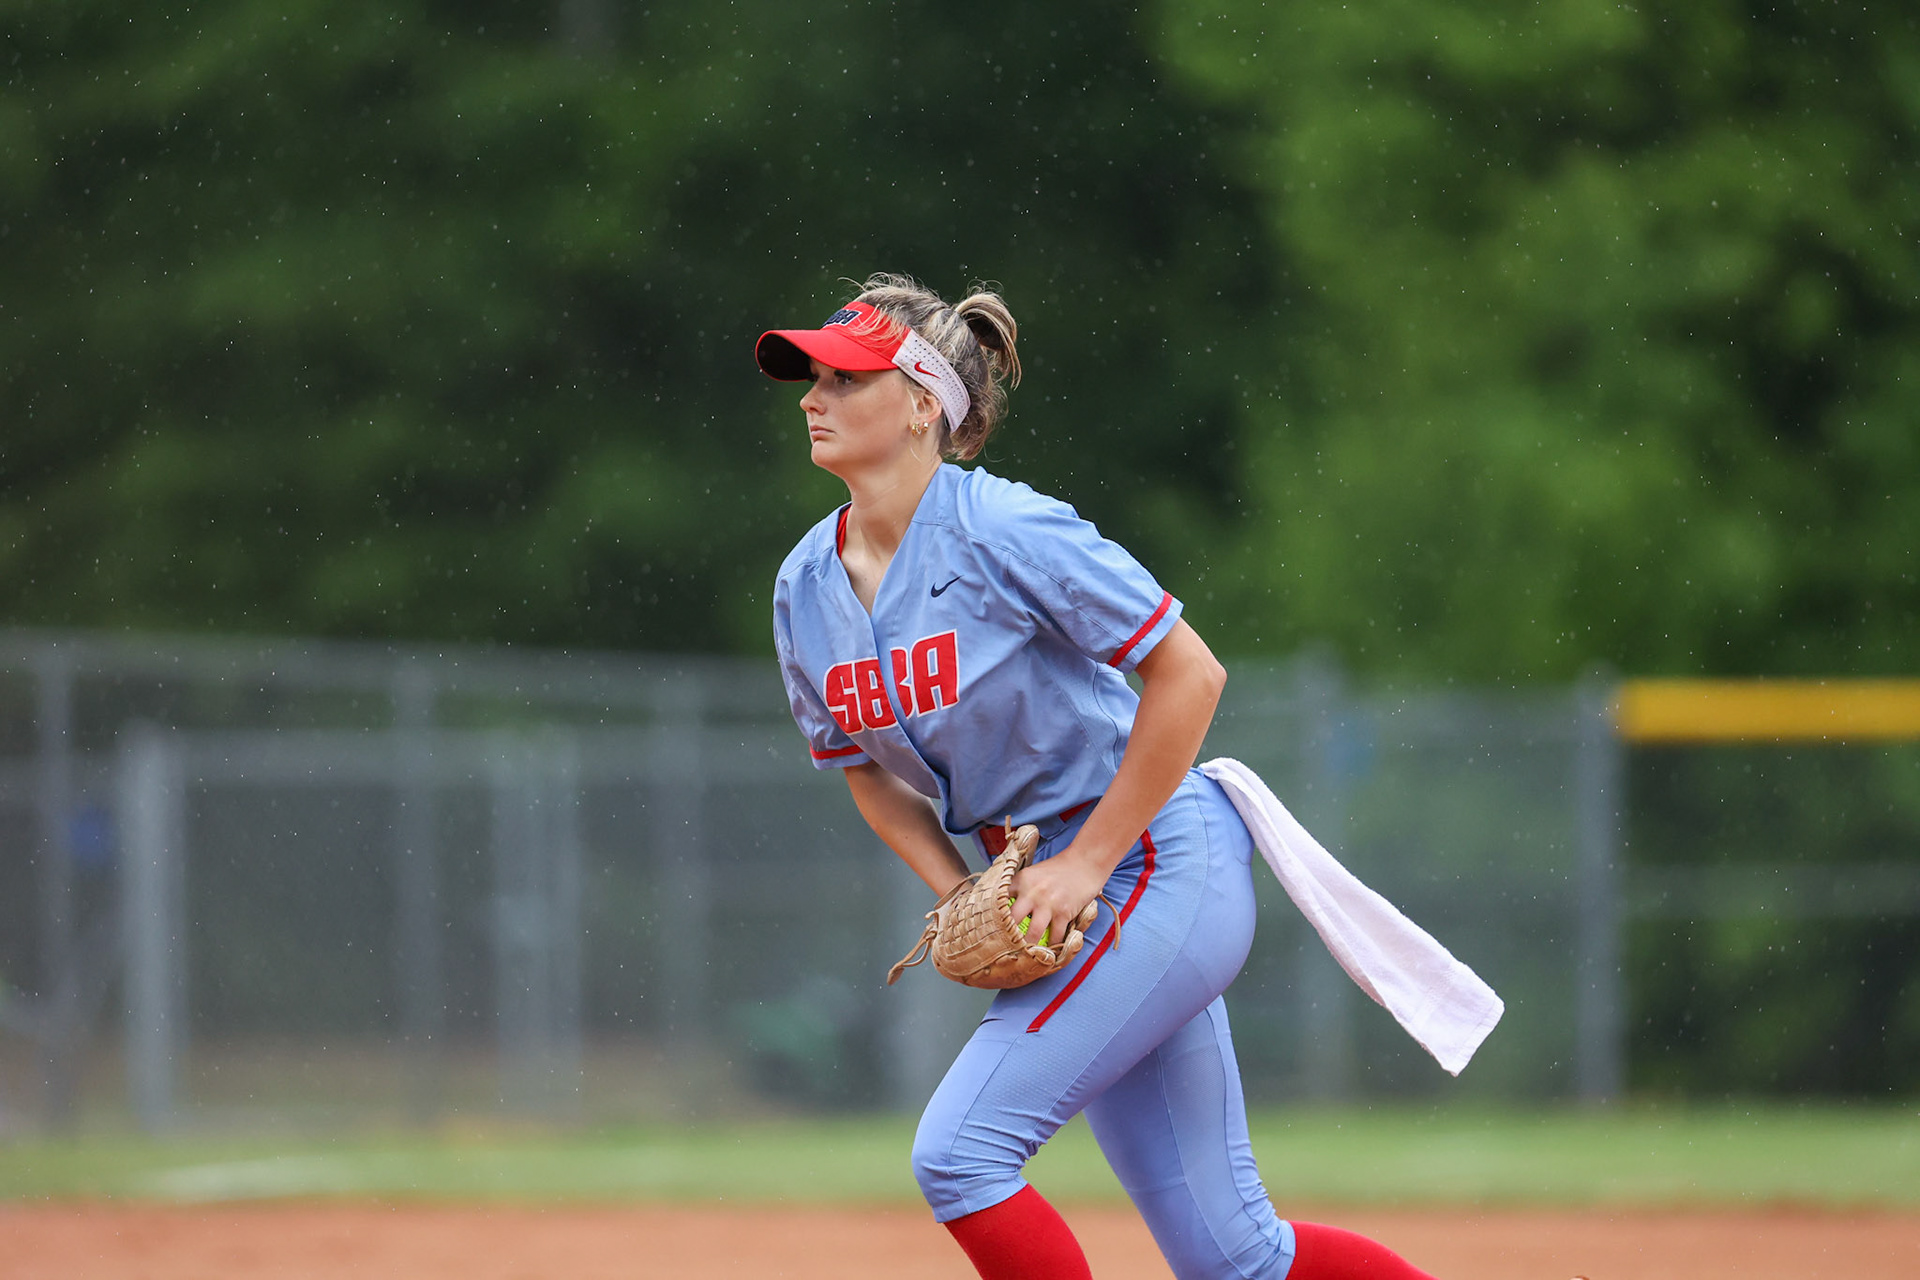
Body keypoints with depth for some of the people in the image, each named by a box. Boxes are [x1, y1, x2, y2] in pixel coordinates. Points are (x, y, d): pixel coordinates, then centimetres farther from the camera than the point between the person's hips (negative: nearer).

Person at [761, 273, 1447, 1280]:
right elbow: (870, 770, 17)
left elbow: (1188, 674, -19)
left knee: (958, 1152, -17)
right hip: (1043, 891, 8)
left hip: (1160, 863, -8)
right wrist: (959, 898, 0)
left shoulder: (1005, 534, -19)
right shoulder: (807, 590, 3)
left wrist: (1087, 864, -17)